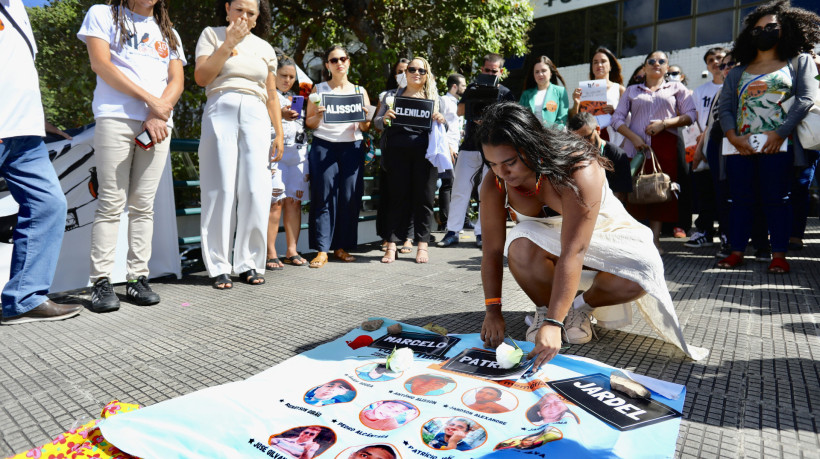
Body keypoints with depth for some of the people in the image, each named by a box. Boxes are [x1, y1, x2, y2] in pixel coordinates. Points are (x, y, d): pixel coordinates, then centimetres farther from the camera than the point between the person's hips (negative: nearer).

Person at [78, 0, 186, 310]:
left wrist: (159, 114, -8)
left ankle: (137, 278, 3)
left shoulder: (168, 33, 23)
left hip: (158, 123, 3)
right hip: (115, 117, -3)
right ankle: (101, 282, -4)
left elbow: (177, 80, 10)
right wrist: (150, 100, -11)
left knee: (143, 204, 1)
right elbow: (100, 63, -2)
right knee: (111, 203, -7)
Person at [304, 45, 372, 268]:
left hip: (352, 147, 2)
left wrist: (363, 116, -9)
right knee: (324, 196, -7)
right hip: (324, 147, -1)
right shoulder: (319, 89, 11)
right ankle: (322, 249, -4)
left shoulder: (360, 91, 15)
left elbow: (365, 128, 12)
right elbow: (309, 123, 8)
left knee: (350, 197, -3)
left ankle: (342, 246, 8)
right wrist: (319, 116, -12)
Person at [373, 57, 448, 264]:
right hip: (396, 150, 0)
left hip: (424, 150, 0)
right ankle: (391, 245, 3)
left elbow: (446, 126, 15)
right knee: (397, 196, -1)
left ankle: (422, 245, 9)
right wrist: (385, 118, -12)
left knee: (424, 197, 1)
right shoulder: (393, 95, 16)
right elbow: (377, 122, 11)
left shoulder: (434, 97, 16)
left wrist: (441, 120, -8)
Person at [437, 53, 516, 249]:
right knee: (459, 190, 0)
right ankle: (452, 231, 6)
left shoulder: (505, 93, 6)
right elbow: (460, 112, 7)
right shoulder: (472, 88, 13)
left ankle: (481, 232, 10)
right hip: (469, 146, 2)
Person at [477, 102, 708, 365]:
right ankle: (544, 308, -4)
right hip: (545, 236, 2)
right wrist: (492, 310, -28)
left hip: (602, 233, -1)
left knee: (641, 275, -31)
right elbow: (492, 249, -20)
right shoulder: (495, 183, -22)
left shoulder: (578, 170, -35)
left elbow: (572, 253, -41)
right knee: (521, 247, -35)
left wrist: (553, 324, -44)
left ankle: (581, 305, 1)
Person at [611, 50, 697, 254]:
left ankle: (655, 239, -1)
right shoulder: (632, 91, 19)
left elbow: (690, 115, 7)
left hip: (665, 147, 0)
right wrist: (633, 137, -8)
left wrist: (664, 123, -9)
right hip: (635, 146, 0)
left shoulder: (677, 88, 18)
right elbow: (617, 118, 8)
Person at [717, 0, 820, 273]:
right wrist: (733, 136, -9)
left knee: (776, 199, -3)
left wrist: (780, 133, -14)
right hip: (740, 147, 3)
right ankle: (737, 251, 9)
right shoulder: (738, 72, 19)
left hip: (777, 146, -3)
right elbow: (725, 106, 9)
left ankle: (779, 255, 3)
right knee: (741, 199, 3)